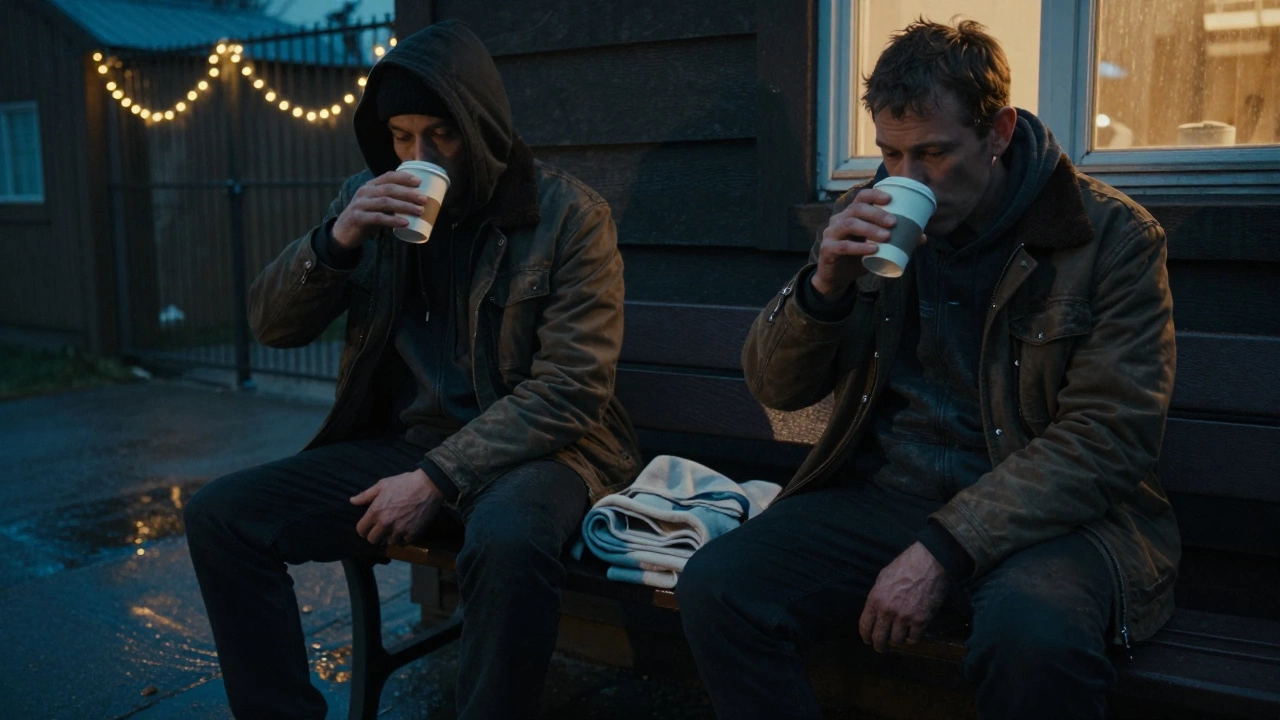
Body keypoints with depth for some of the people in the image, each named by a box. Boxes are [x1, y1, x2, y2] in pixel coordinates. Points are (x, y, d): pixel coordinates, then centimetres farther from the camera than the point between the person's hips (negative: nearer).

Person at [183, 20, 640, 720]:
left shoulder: (570, 214, -8)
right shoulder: (370, 199, 6)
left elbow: (570, 390, -13)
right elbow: (271, 325, 6)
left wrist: (439, 479, -19)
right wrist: (336, 240, -14)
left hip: (531, 449, -4)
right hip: (399, 443, 5)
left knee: (507, 542, -38)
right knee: (219, 515, -12)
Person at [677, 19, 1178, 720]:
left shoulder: (1113, 235, -4)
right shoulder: (867, 219, 7)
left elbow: (1107, 438, -12)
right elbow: (775, 386, 8)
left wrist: (945, 548, -22)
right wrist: (825, 284, -12)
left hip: (1040, 510, -3)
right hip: (881, 493, 3)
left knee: (1032, 635, -37)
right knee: (714, 588, -22)